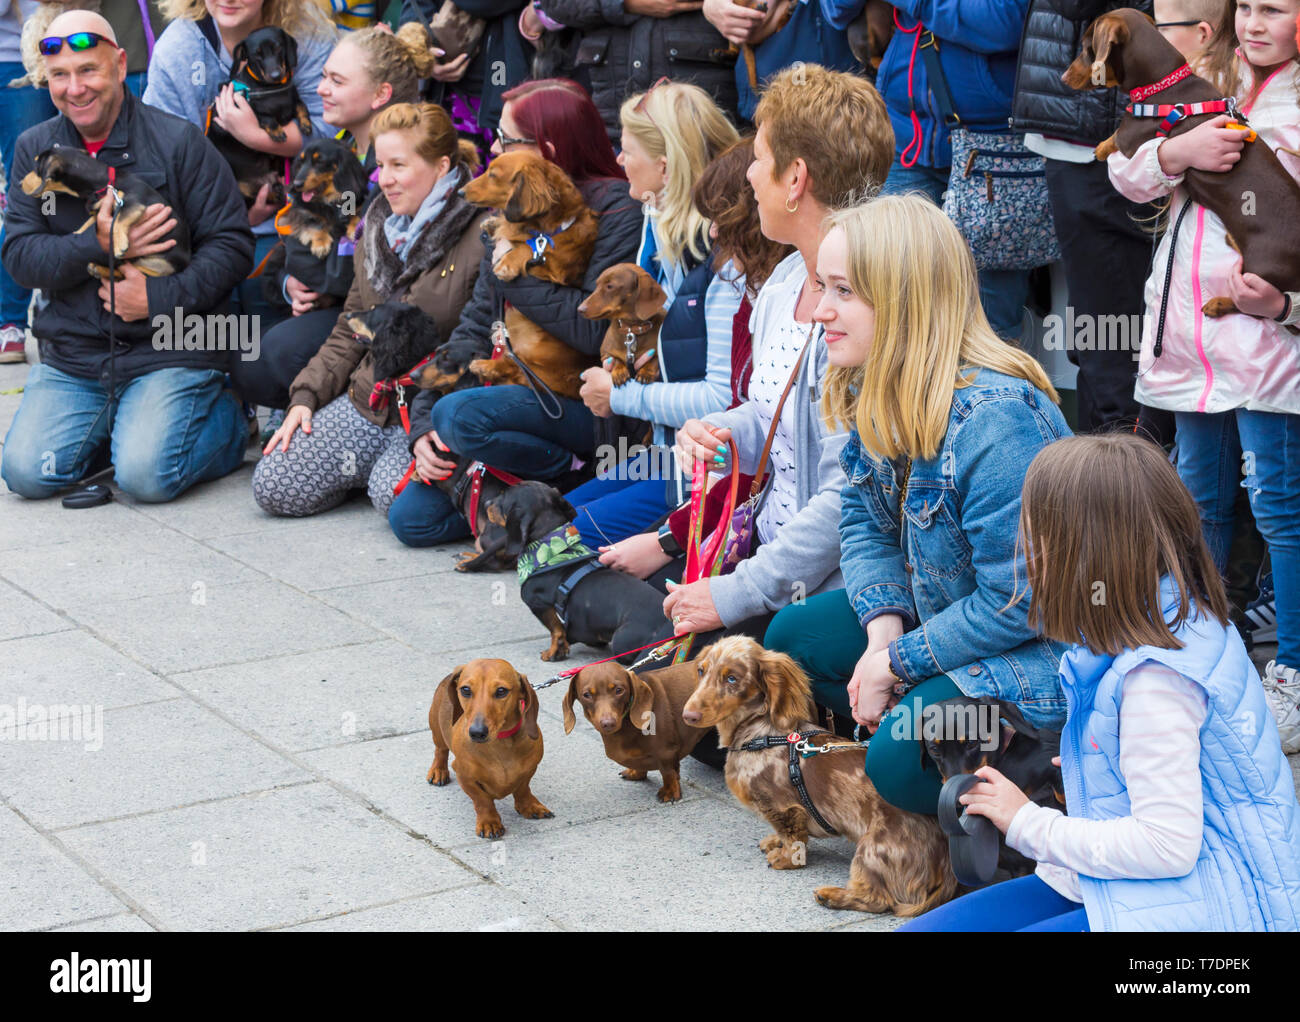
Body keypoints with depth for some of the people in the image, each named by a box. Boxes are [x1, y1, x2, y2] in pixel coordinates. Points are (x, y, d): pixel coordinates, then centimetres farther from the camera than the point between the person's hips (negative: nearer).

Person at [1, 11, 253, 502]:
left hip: (168, 348, -4)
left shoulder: (179, 140, -4)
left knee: (146, 475, -23)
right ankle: (112, 421, 14)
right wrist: (98, 245, -17)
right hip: (72, 356, 4)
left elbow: (231, 244, -6)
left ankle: (226, 417, 9)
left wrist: (161, 297, -19)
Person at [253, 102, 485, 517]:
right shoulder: (378, 227, 14)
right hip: (370, 400, 6)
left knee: (396, 494, -33)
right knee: (273, 487, -8)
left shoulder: (483, 234, -10)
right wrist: (305, 397, 6)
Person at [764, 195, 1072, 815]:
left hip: (1040, 643, -9)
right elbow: (864, 521, 8)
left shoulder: (996, 420, -32)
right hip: (938, 608, 10)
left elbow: (1016, 602, -28)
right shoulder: (875, 393, -3)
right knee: (791, 638, 4)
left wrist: (899, 661, -18)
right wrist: (884, 625, -11)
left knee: (901, 758, -26)